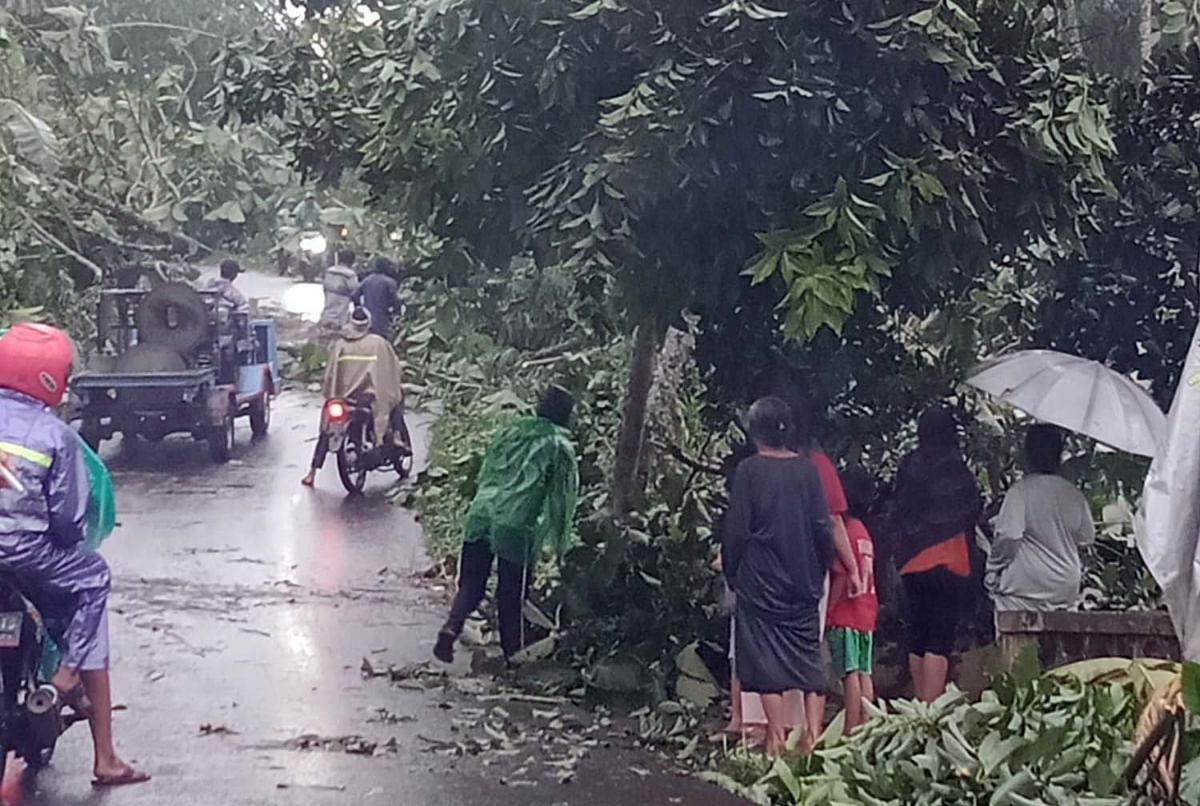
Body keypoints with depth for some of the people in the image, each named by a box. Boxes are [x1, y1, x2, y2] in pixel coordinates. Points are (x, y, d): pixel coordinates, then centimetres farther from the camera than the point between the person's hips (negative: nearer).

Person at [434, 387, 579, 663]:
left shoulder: (510, 432, 15)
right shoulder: (561, 448, 3)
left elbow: (484, 475, 17)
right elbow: (563, 498, 3)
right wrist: (561, 544, 9)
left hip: (481, 513, 3)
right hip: (516, 525, -3)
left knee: (471, 584, 11)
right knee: (511, 595, 9)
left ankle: (451, 627, -11)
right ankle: (512, 656, 19)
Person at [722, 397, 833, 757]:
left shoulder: (749, 470, -8)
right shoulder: (807, 468, 1)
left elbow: (736, 529, -8)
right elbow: (823, 528, 2)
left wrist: (730, 570, 5)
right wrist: (820, 572, 13)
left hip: (760, 581, -3)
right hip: (803, 580, 3)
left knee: (766, 659, 1)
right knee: (806, 655, 8)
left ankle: (777, 737, -2)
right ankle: (812, 736, 3)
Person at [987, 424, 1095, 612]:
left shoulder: (1021, 491, -13)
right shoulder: (1074, 494, 2)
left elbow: (1008, 539, -18)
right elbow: (1087, 537, 12)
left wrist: (992, 571, -5)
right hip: (1066, 586, 5)